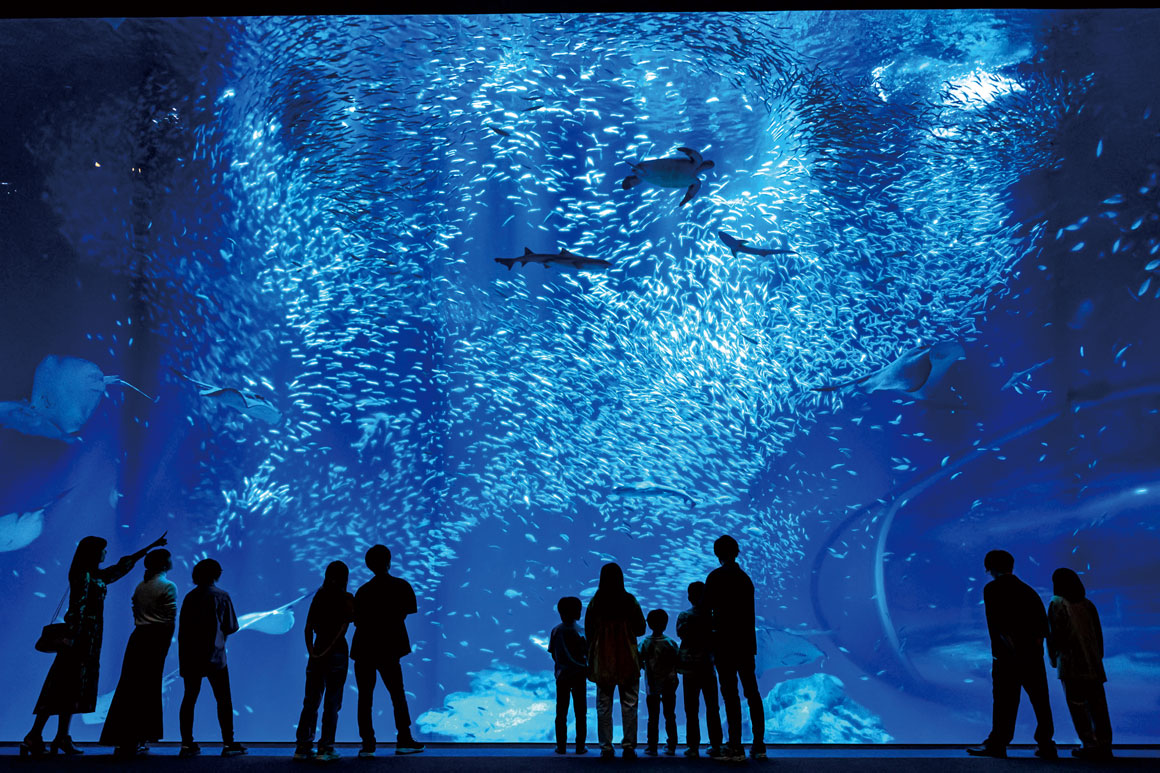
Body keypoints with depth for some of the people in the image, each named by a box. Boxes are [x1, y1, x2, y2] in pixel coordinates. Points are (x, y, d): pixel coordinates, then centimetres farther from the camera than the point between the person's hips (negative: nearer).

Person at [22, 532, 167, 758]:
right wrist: (73, 639, -22)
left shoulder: (97, 576, 14)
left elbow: (123, 565, 25)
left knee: (72, 687, 8)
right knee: (65, 685, -10)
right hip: (81, 636, -9)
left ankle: (62, 737, 10)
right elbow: (78, 610, -17)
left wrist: (152, 546, 30)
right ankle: (34, 737, -9)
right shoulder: (84, 576, -11)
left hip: (90, 638, 9)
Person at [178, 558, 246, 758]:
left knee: (189, 699, 9)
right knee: (224, 700, 2)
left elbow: (182, 628, 9)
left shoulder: (189, 597, 7)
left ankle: (187, 744, 9)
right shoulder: (221, 596, -5)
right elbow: (231, 627, -2)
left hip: (189, 656, 4)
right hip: (214, 656, -4)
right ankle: (228, 744, 1)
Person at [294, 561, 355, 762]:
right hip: (337, 652, -5)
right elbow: (344, 626, -13)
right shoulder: (347, 598, -5)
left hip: (317, 652, 5)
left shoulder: (318, 596, 8)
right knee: (332, 703, 1)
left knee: (311, 701, 11)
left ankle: (303, 747, 14)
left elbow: (308, 628, 5)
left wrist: (311, 650, 5)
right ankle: (325, 749, 2)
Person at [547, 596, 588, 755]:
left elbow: (552, 653, 4)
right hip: (579, 674, -2)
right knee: (580, 712, 6)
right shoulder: (581, 631, -10)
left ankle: (561, 746, 9)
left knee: (561, 712, 9)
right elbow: (588, 653, -8)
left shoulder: (556, 631, -2)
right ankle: (580, 746, 8)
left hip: (562, 675, 2)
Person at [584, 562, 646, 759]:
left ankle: (606, 748, 6)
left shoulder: (595, 602, -4)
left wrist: (591, 654, 18)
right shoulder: (630, 600, -5)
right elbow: (640, 628, 1)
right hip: (627, 660, -1)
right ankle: (629, 747, 4)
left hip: (602, 660, 1)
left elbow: (588, 630, 2)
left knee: (604, 705, 7)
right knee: (629, 704, 6)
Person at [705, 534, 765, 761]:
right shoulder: (745, 577, 12)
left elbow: (707, 609, -10)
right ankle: (759, 745, 15)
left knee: (730, 694, -4)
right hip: (746, 642, 6)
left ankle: (736, 747, -3)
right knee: (752, 692, 11)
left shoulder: (715, 577, -8)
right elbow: (750, 613, 16)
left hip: (725, 642, -6)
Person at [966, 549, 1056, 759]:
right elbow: (1044, 624, 9)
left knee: (1004, 701, -1)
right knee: (1040, 701, 10)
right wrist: (1036, 644, 2)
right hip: (1033, 656, 5)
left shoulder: (992, 589, -3)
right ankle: (1046, 746, 15)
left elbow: (998, 624, -14)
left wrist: (1012, 647, -14)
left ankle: (997, 744, 4)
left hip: (1006, 656, -5)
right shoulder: (1028, 590, 15)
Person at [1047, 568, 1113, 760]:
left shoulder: (1057, 604, -5)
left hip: (1070, 664, -5)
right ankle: (1104, 745, 7)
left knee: (1077, 705, 0)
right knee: (1097, 704, 7)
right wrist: (1097, 658, 19)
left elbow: (1054, 634, -7)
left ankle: (1090, 745, -2)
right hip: (1093, 663, 5)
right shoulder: (1088, 605, 10)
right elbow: (1098, 635, 12)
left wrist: (1054, 658, 5)